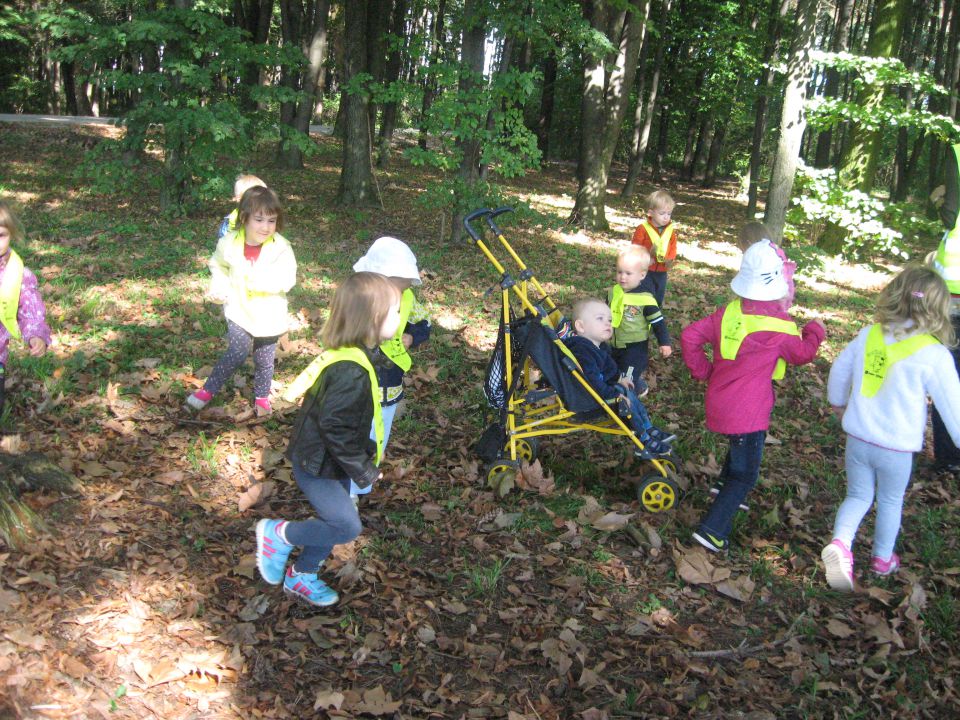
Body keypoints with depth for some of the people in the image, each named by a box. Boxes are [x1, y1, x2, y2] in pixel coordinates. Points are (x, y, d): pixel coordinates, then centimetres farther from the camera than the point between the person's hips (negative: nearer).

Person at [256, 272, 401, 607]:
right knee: (347, 526, -8)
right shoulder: (350, 371, -32)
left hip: (331, 461, 10)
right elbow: (335, 428, -30)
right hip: (317, 464, -10)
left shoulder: (353, 355, 0)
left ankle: (301, 576, 39)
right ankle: (278, 534, 11)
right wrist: (364, 471, -20)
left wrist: (365, 450, 14)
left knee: (334, 520, 19)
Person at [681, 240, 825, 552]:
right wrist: (814, 331, 20)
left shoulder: (728, 312, -1)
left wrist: (703, 370, 9)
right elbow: (802, 353, 2)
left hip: (719, 401, 7)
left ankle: (725, 485, 42)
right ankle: (712, 530, -4)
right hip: (748, 411, -7)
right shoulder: (780, 327, -16)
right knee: (745, 475, 2)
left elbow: (690, 336, 0)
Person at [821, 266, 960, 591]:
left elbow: (839, 369, 10)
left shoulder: (869, 335, -5)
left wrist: (838, 402, 28)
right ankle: (882, 559, 40)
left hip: (858, 439, 3)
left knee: (858, 496, 19)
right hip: (897, 447, -2)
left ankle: (840, 542, -7)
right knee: (890, 501, 21)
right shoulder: (933, 354, -17)